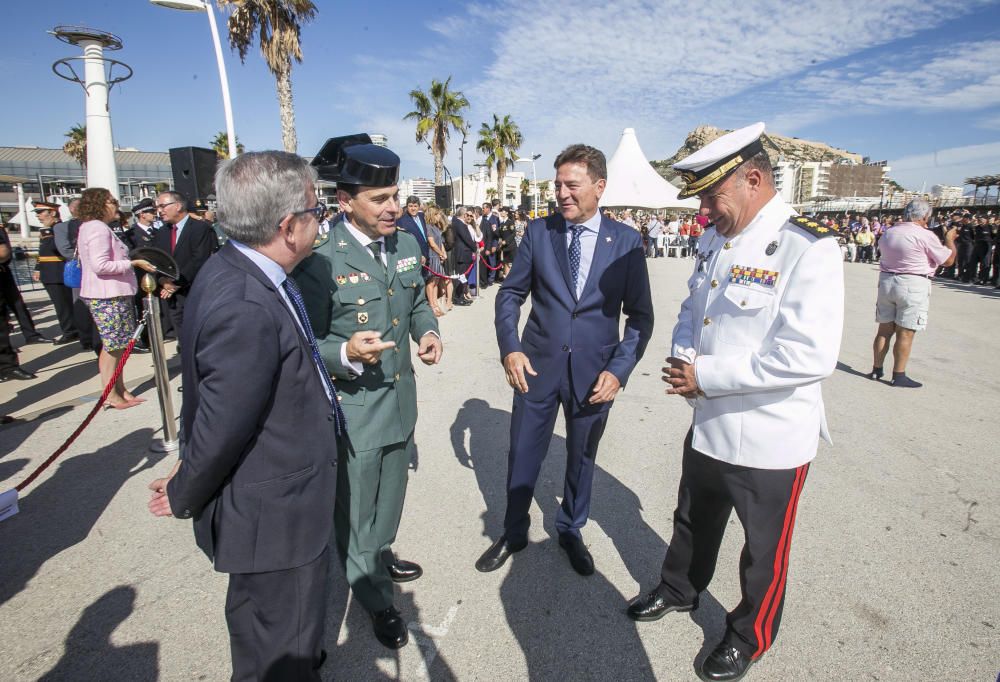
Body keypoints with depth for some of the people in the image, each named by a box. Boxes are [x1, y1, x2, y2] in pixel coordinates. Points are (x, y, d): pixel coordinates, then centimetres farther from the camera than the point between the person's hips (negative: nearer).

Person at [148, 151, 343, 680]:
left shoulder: (236, 269, 0)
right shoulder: (247, 308, -31)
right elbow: (221, 425, -22)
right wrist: (184, 497, -6)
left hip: (275, 508, 9)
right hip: (272, 518, -9)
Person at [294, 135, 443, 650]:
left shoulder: (406, 244, 0)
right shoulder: (320, 260, -20)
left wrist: (427, 332, -6)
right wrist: (346, 352, -35)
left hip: (401, 398, 7)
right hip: (351, 409, -6)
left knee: (392, 491, 27)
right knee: (356, 508, 13)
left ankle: (381, 555, 55)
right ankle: (376, 599, 37)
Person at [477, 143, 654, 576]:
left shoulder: (627, 241, -4)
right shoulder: (538, 231, -1)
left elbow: (640, 314, -2)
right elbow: (511, 293, 4)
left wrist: (619, 369, -12)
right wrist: (509, 348, -9)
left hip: (594, 372, 0)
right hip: (537, 365, 1)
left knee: (582, 457, 18)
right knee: (522, 456, 12)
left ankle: (570, 531, 43)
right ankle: (513, 533, 37)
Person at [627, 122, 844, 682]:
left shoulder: (808, 247, -21)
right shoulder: (715, 238, 4)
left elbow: (810, 356, -29)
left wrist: (707, 376, -24)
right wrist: (682, 359, -6)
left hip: (769, 439, -7)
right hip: (709, 424, 7)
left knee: (763, 550, 18)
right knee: (694, 521, 27)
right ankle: (679, 590, 53)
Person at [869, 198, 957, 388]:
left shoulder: (889, 232, 8)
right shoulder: (925, 235, -12)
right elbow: (948, 260, -4)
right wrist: (950, 239, 12)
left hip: (886, 281, 6)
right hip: (913, 285, -6)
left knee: (884, 329, 11)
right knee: (905, 333, 0)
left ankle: (876, 370, 15)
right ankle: (898, 376, 4)